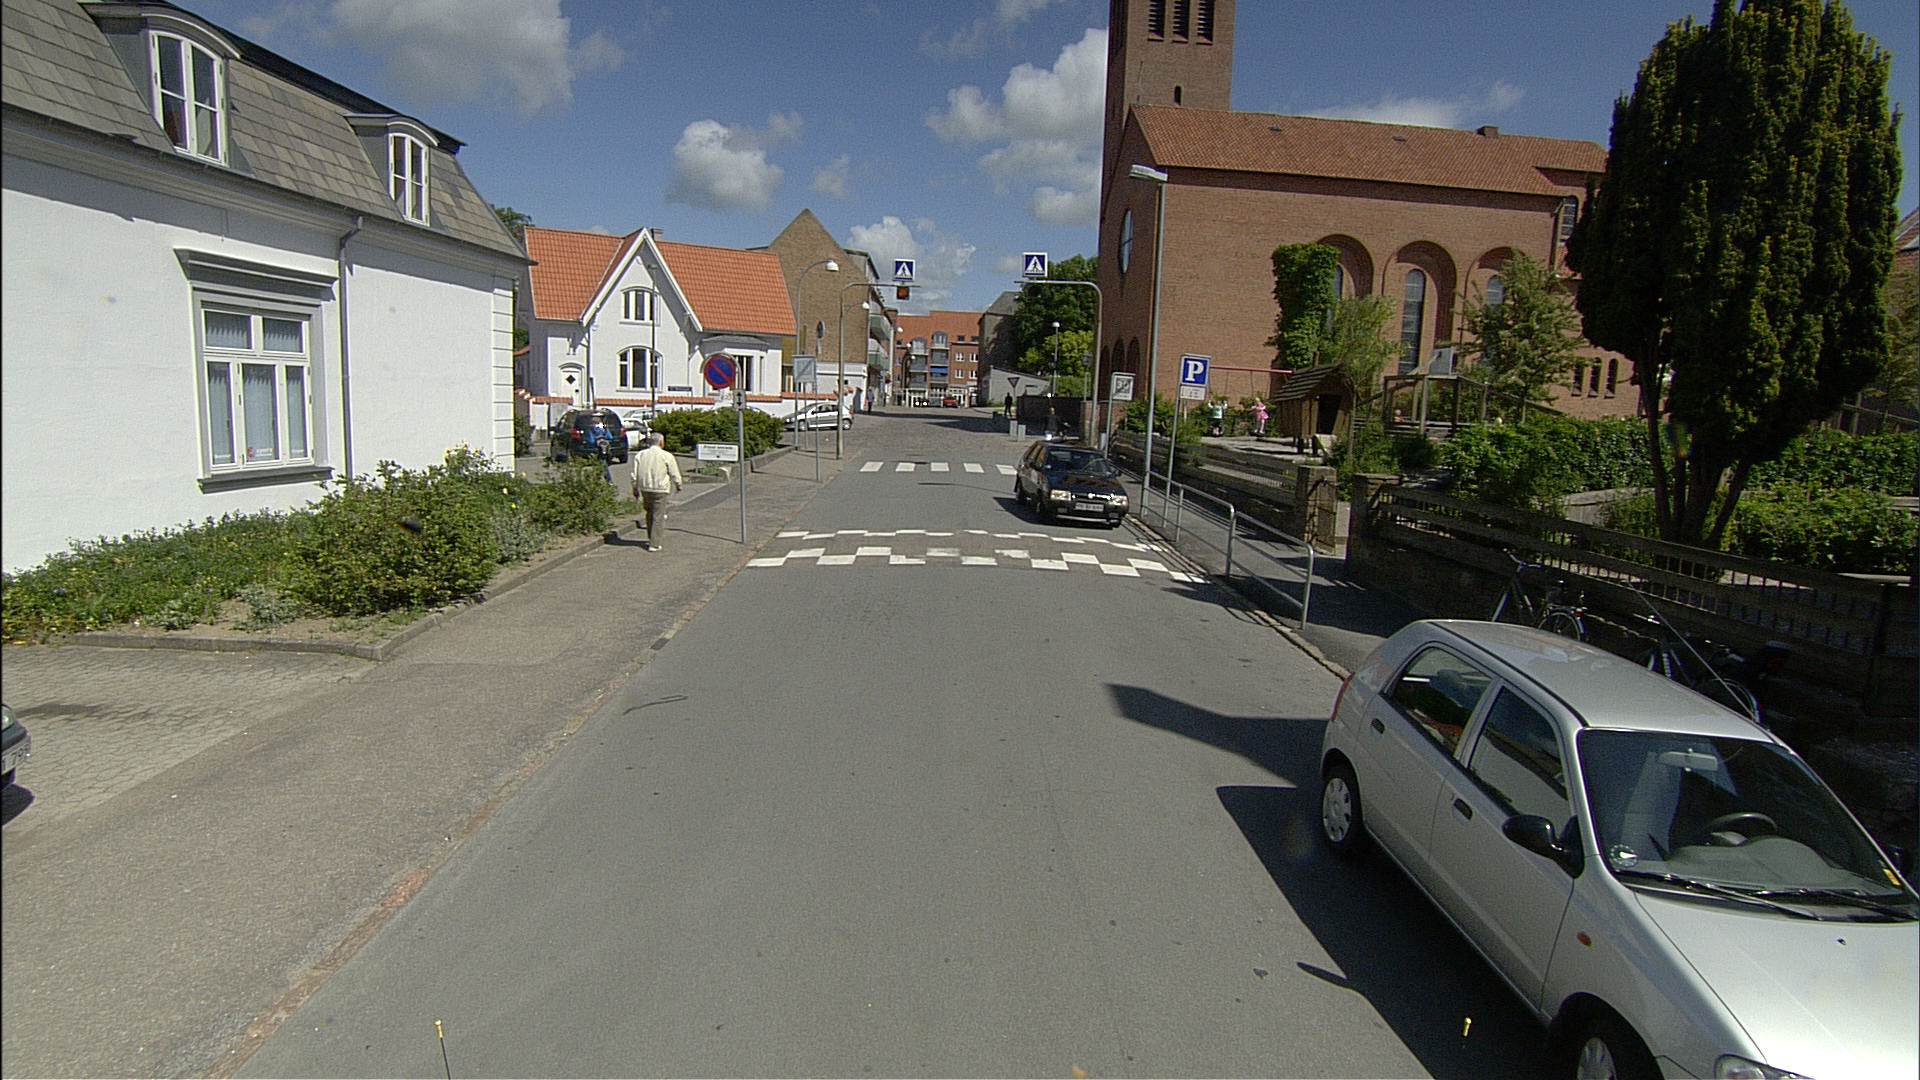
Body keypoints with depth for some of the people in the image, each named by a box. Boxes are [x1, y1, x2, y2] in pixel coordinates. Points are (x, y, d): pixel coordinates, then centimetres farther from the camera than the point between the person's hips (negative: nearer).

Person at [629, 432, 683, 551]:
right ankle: (654, 544, -1)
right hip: (660, 490, -5)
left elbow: (634, 475, 7)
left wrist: (635, 489, 17)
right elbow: (675, 474, -2)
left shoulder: (640, 455, 7)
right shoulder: (666, 456, -5)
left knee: (650, 513, 22)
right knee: (658, 517, 1)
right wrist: (678, 486, 15)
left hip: (644, 489, 5)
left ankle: (650, 539, 29)